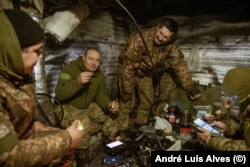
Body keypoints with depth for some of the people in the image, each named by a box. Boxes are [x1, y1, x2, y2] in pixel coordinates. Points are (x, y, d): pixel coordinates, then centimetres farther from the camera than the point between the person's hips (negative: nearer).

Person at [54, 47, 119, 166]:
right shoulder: (70, 69, -19)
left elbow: (101, 94, -2)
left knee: (111, 115, -7)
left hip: (88, 106, 6)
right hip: (67, 107, -6)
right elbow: (59, 94, -28)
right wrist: (78, 82, -42)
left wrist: (108, 104, -25)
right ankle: (82, 160, -7)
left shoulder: (100, 75, 0)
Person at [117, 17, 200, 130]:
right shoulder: (139, 38, -36)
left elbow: (179, 65, -13)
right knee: (127, 103, -8)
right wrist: (127, 90, -30)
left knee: (147, 102, 9)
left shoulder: (171, 45, -19)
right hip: (128, 70, -5)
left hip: (146, 73, 5)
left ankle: (139, 128, 29)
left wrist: (190, 89, -14)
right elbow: (129, 66, -34)